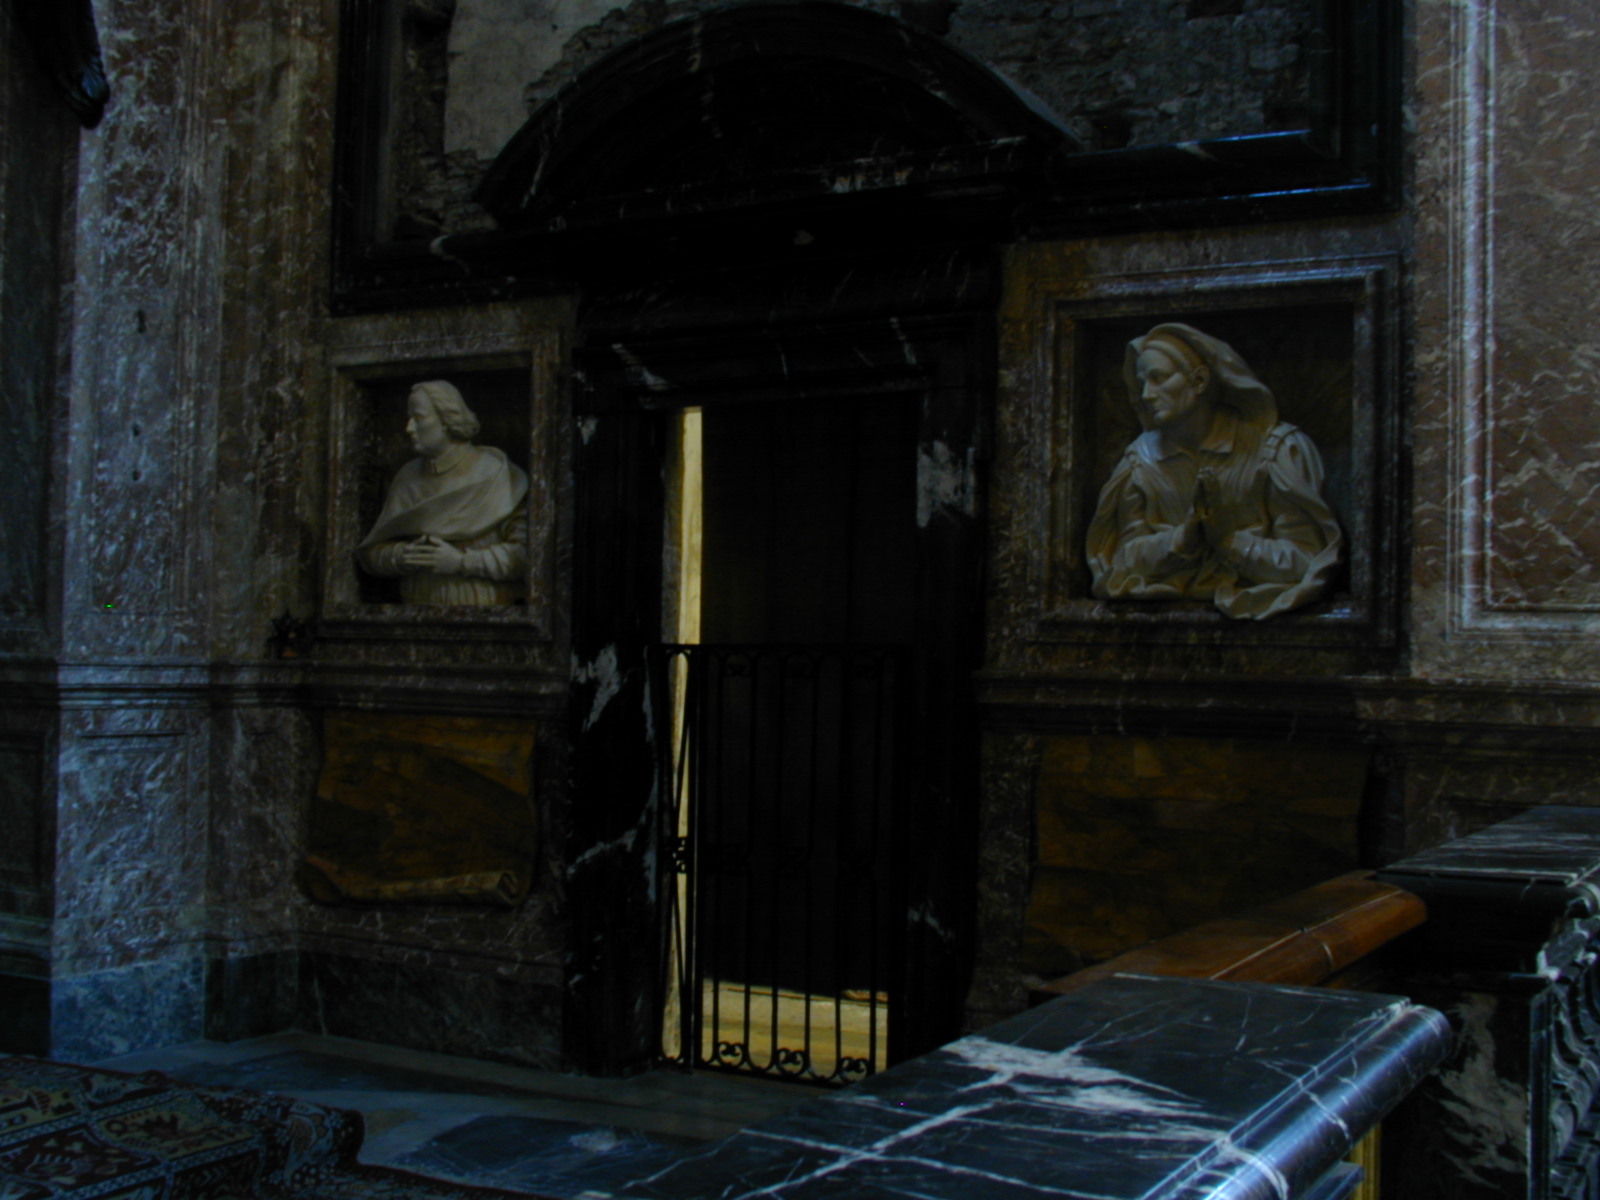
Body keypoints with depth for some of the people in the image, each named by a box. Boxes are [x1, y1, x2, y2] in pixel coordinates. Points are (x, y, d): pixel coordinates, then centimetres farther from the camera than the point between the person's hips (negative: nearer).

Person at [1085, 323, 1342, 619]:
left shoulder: (1277, 448, -6)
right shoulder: (1142, 458, 5)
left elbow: (1306, 564, -9)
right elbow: (1125, 561, 1)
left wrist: (1229, 539, -19)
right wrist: (1184, 535, -15)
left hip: (1256, 609, -4)